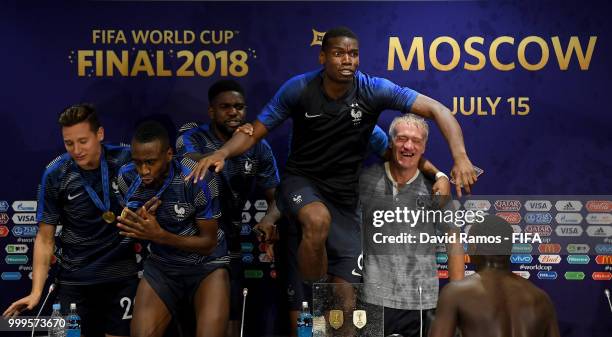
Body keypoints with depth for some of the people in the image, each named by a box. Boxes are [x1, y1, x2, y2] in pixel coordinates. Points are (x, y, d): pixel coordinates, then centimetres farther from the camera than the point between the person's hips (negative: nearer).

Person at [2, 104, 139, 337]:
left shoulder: (127, 161, -9)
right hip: (75, 281, 0)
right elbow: (45, 238, -2)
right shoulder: (55, 176, -7)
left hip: (122, 275, 0)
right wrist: (36, 291, -10)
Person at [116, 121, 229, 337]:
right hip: (161, 266, 4)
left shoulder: (197, 178, -24)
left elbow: (209, 242, -16)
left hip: (206, 263, -4)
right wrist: (137, 221, -20)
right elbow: (132, 230, 5)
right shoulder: (127, 178, -11)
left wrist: (159, 235, -29)